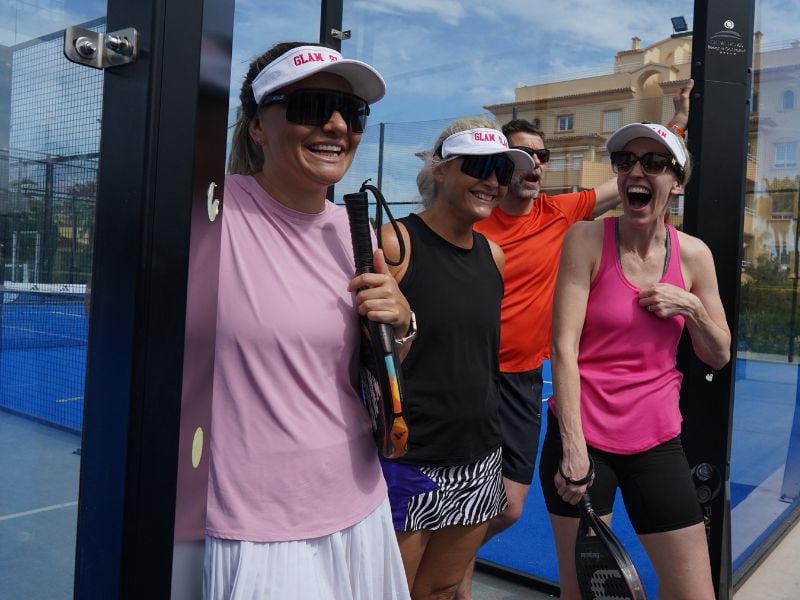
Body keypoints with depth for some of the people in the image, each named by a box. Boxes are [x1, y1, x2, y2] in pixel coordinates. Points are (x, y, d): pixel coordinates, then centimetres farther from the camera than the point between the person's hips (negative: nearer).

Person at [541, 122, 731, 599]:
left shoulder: (694, 254, 3)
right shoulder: (587, 239, -7)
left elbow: (719, 356, 12)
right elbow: (564, 347, -13)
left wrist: (691, 307, -8)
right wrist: (573, 447, -18)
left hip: (657, 441, 3)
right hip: (582, 437, -3)